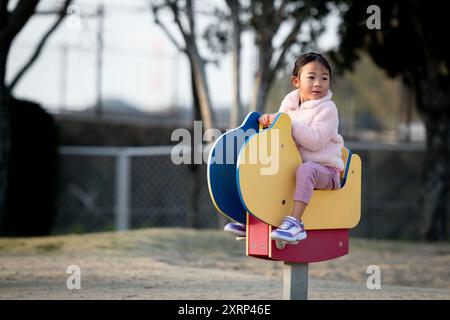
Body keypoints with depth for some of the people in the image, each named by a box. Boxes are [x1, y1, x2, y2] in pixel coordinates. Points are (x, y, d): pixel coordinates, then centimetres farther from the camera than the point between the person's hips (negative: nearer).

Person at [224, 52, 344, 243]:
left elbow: (314, 141, -25)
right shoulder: (289, 103, 8)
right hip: (292, 166, 7)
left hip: (325, 169, -7)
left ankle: (295, 223, -45)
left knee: (305, 169, -40)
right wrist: (269, 121, -5)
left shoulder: (327, 109, -12)